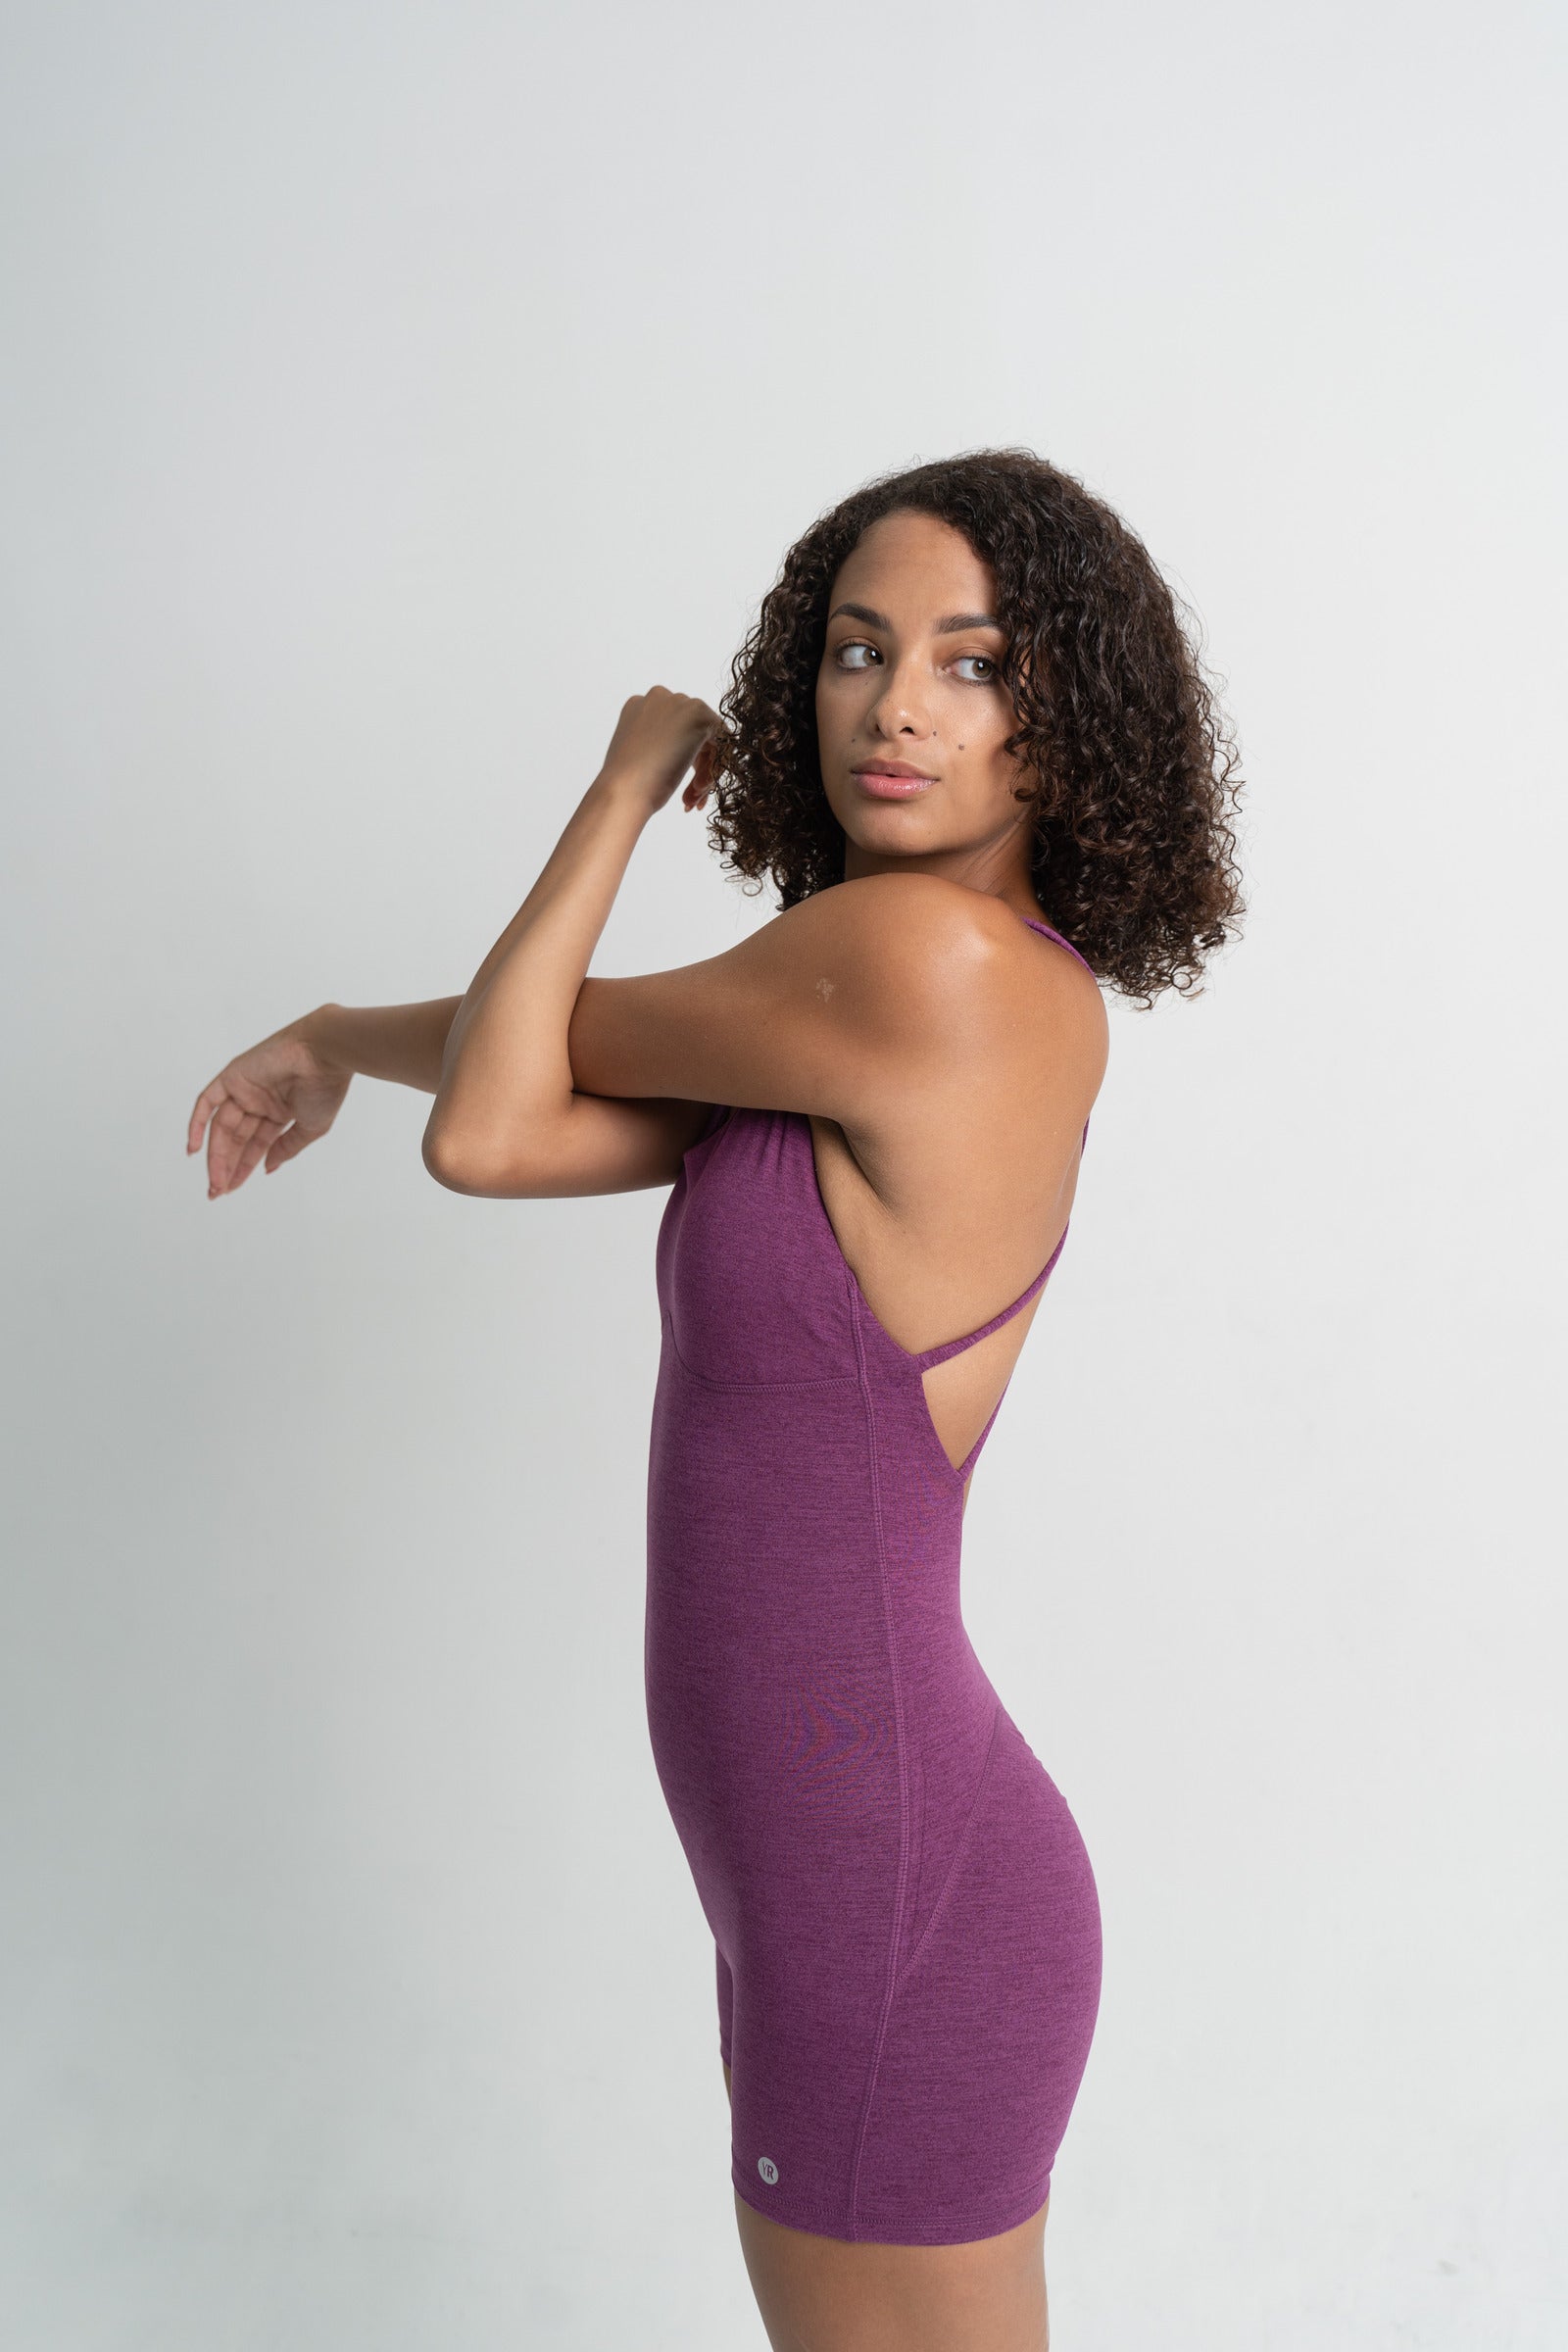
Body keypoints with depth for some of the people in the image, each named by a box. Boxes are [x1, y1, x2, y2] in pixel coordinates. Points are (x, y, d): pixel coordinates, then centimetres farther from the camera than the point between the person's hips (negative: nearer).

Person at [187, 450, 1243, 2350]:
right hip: (863, 1852, 9)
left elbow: (525, 1056, -7)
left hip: (891, 1904, -9)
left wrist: (631, 780, 4)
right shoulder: (993, 1003, 5)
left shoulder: (922, 952, -23)